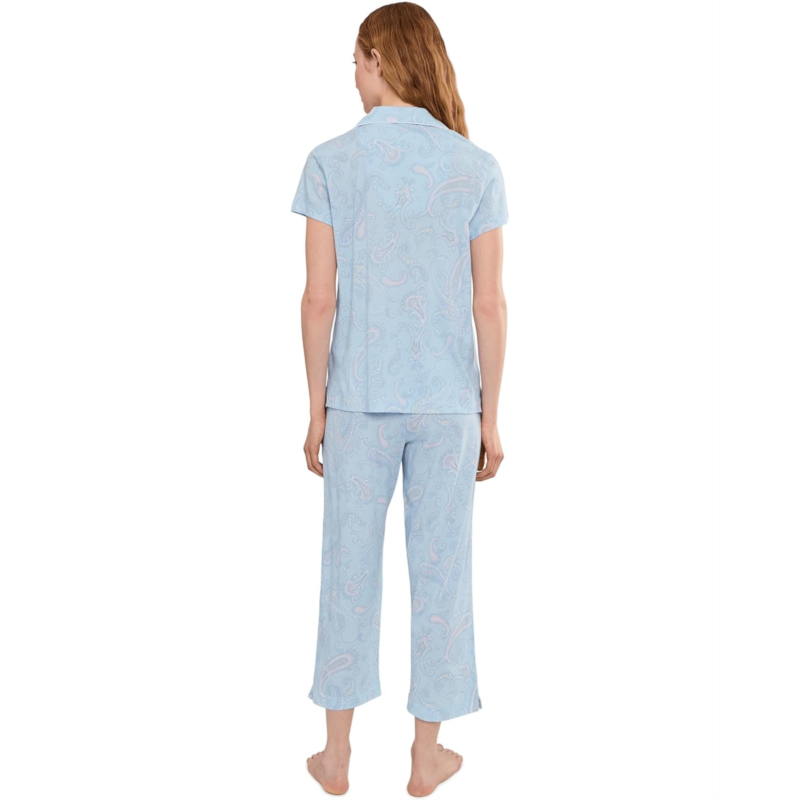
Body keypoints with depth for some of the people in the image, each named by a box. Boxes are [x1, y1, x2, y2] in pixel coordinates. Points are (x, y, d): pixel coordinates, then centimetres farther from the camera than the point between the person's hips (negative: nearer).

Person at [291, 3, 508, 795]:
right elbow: (489, 305, -4)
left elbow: (319, 298, -6)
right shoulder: (476, 167, -2)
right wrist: (490, 417, 5)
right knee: (440, 572, 11)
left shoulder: (330, 161, -4)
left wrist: (316, 409, 3)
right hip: (448, 401, 1)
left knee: (350, 568, 12)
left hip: (360, 397, 0)